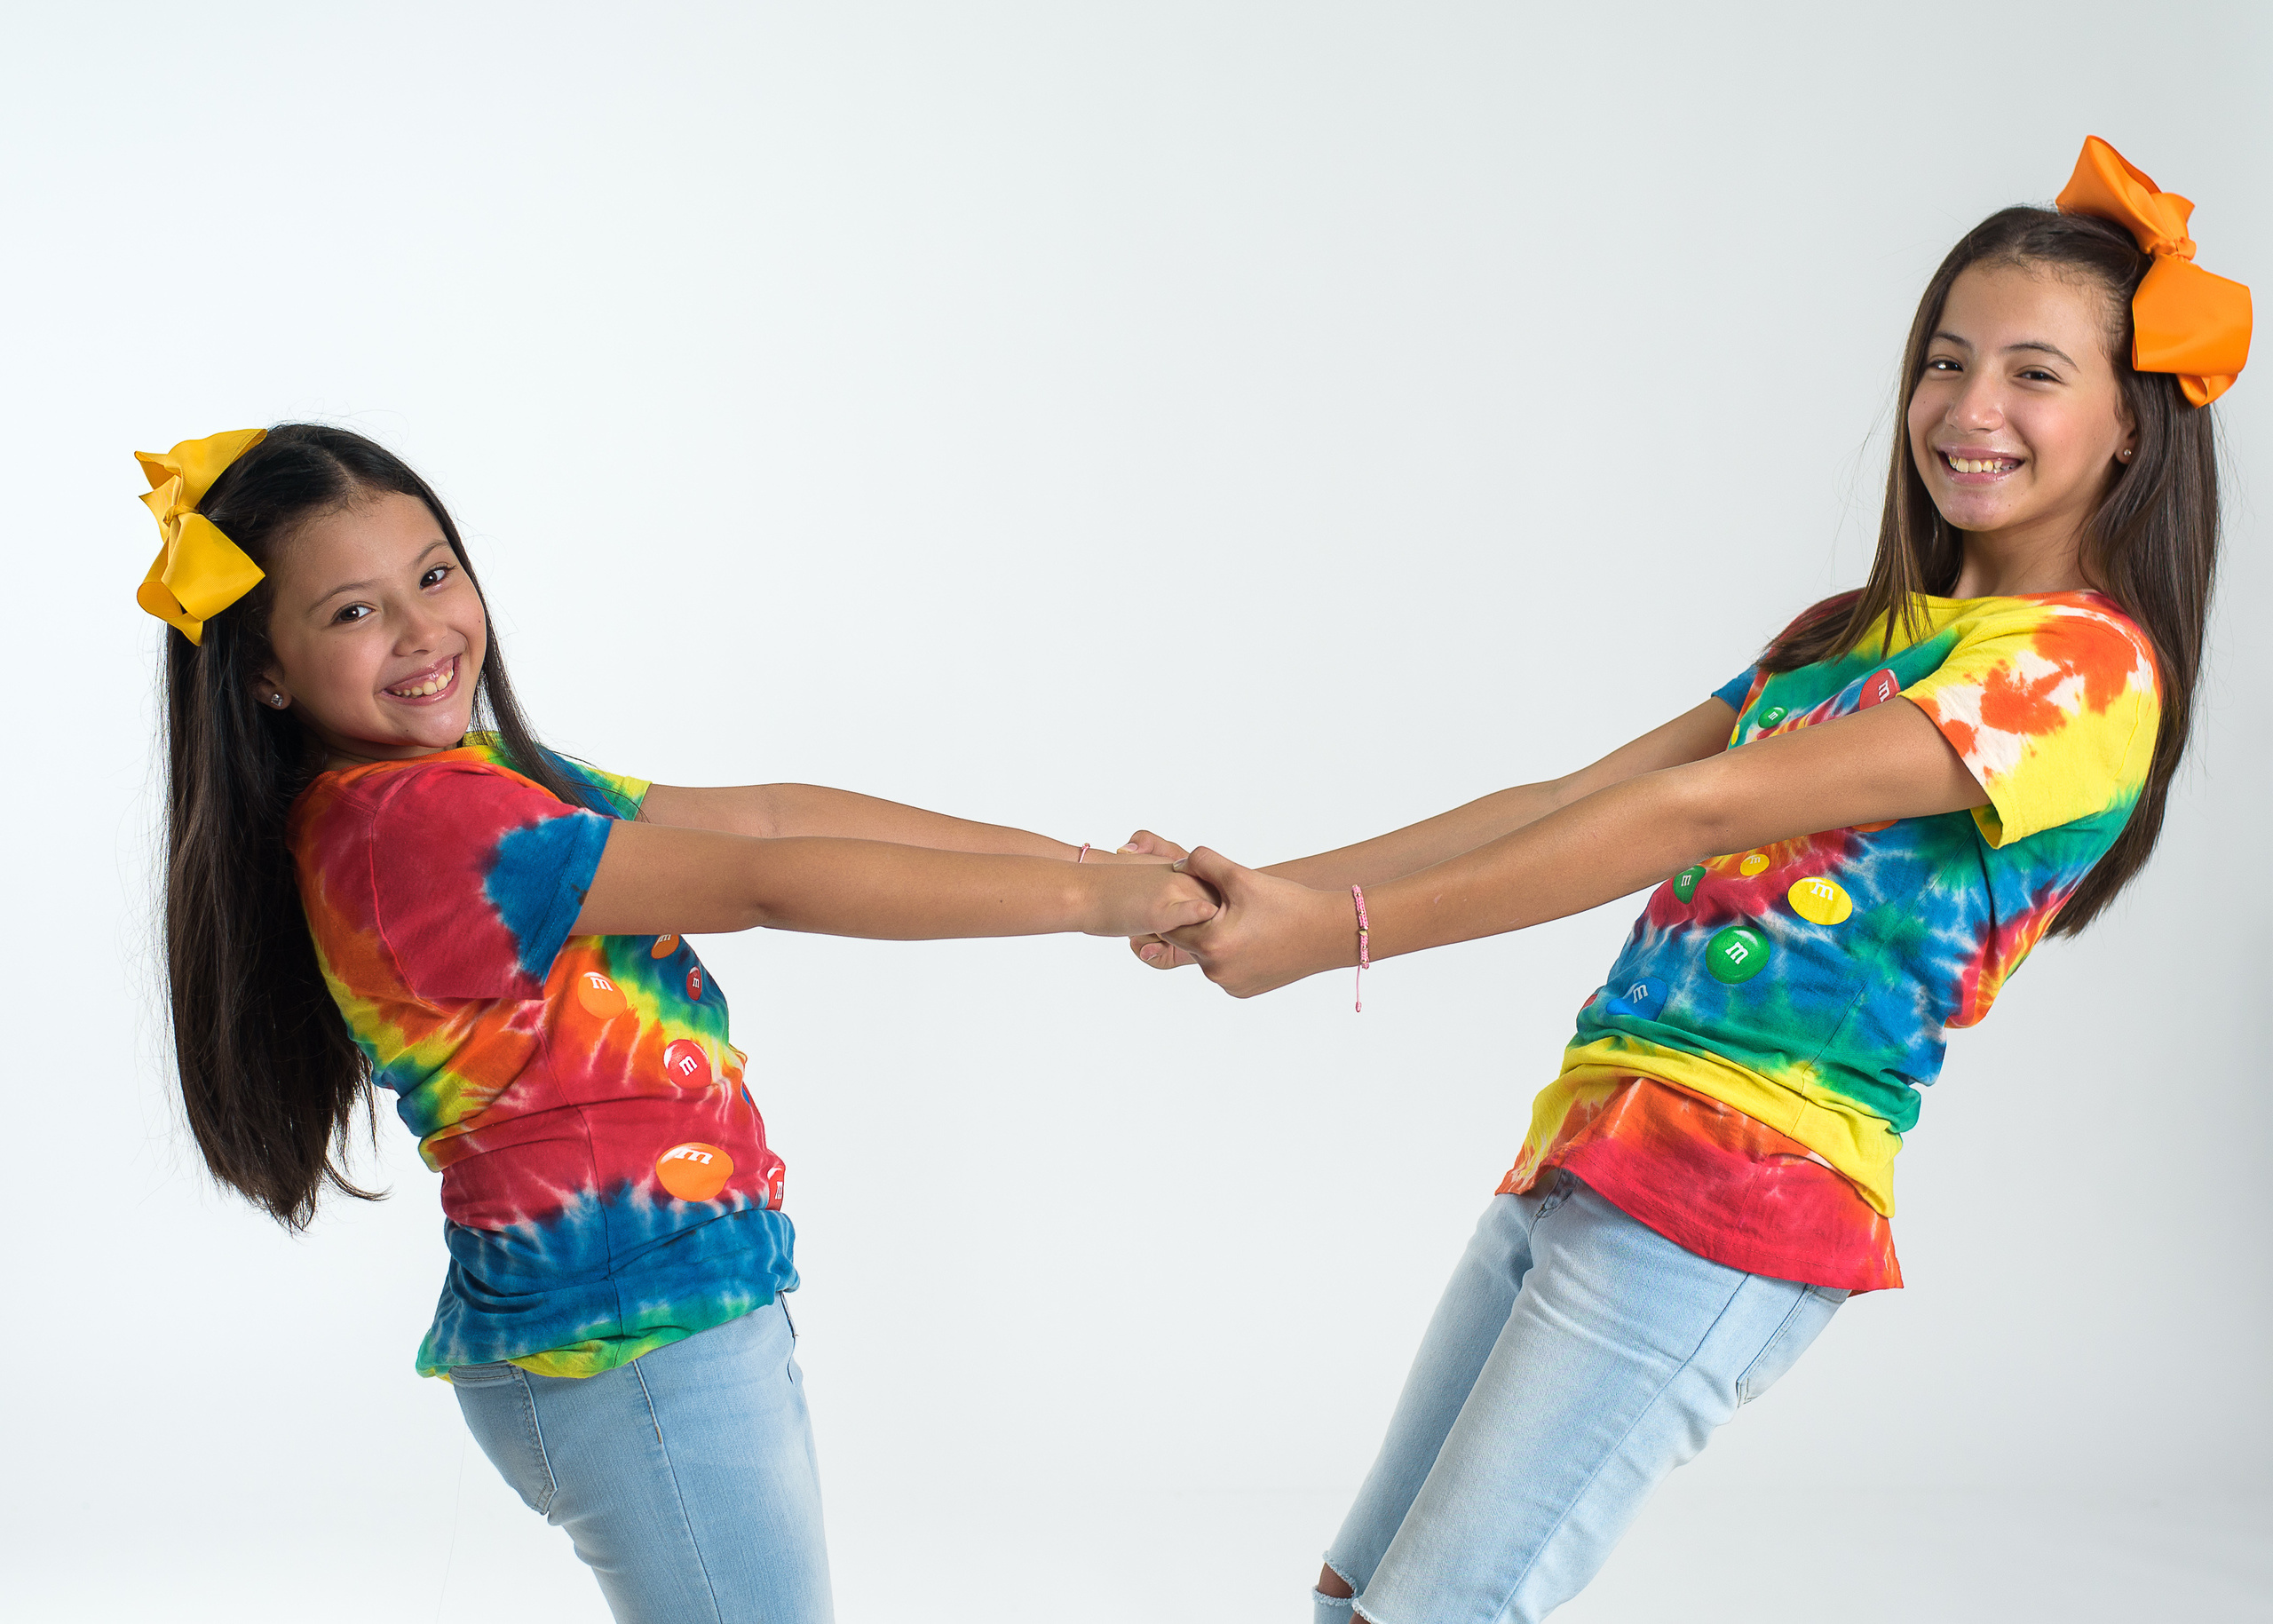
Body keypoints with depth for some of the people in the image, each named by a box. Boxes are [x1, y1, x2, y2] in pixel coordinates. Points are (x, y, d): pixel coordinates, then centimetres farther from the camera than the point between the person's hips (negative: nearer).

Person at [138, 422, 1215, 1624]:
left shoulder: (478, 778, 10)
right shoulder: (410, 824, -21)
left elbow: (760, 813, 8)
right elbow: (764, 884, -21)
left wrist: (1083, 858, 4)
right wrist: (1085, 900, -17)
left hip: (687, 1310, 10)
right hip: (632, 1347, -10)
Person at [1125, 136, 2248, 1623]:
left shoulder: (2084, 665, -9)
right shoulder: (1846, 641, 20)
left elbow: (1697, 809, -16)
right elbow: (1570, 802, 13)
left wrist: (1342, 930, -18)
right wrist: (1272, 887, 3)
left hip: (1727, 1193, -9)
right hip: (1583, 1159, 9)